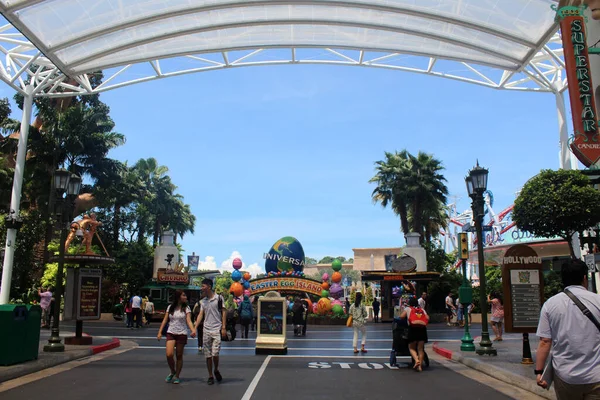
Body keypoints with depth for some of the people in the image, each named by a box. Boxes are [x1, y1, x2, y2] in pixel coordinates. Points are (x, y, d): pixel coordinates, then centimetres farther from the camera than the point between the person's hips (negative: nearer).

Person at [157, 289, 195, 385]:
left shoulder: (186, 308, -1)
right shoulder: (170, 307, 5)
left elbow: (188, 321, -10)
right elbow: (165, 320, 8)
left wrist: (193, 330, -27)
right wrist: (160, 332, 1)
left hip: (182, 334, -1)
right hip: (171, 333, 1)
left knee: (179, 356, 4)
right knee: (169, 354, -13)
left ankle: (177, 376, 19)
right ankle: (172, 372, 14)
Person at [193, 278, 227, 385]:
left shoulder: (219, 298, -4)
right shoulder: (203, 301, 11)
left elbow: (224, 312, -4)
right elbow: (201, 314, 9)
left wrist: (223, 328, -9)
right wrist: (195, 328, -1)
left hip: (217, 330, -5)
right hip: (206, 330, 5)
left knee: (215, 353, -11)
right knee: (208, 355, 6)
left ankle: (216, 370, 16)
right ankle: (210, 376, 17)